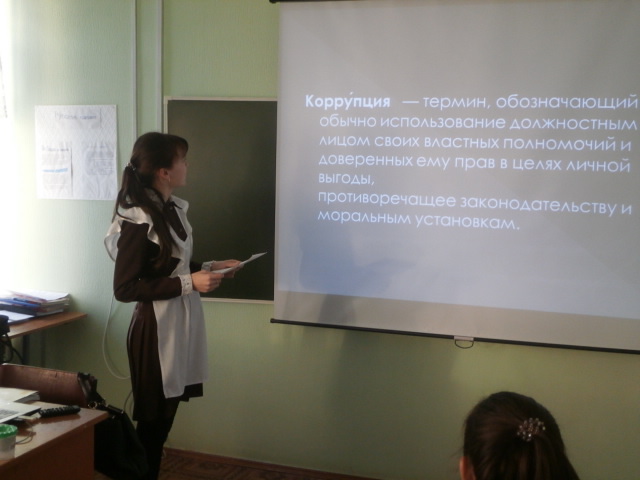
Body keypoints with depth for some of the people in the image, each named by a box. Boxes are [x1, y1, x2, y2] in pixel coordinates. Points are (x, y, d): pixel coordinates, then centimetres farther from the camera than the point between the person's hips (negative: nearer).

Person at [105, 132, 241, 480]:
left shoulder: (173, 208, 6)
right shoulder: (138, 220, -19)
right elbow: (124, 288, -21)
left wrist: (209, 267, 4)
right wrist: (189, 284, -22)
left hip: (181, 323, 8)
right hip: (157, 329, -8)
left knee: (165, 416, 17)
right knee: (153, 420, 6)